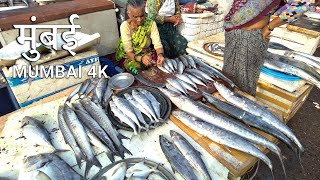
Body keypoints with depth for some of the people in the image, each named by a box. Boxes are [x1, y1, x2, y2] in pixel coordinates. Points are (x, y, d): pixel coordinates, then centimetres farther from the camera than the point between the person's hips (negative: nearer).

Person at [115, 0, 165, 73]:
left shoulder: (151, 23, -13)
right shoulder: (125, 26, -18)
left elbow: (157, 44, -17)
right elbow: (128, 52, -22)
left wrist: (160, 55, -41)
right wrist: (141, 58, -43)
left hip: (146, 53, 2)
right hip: (130, 56, -2)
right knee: (135, 66, -33)